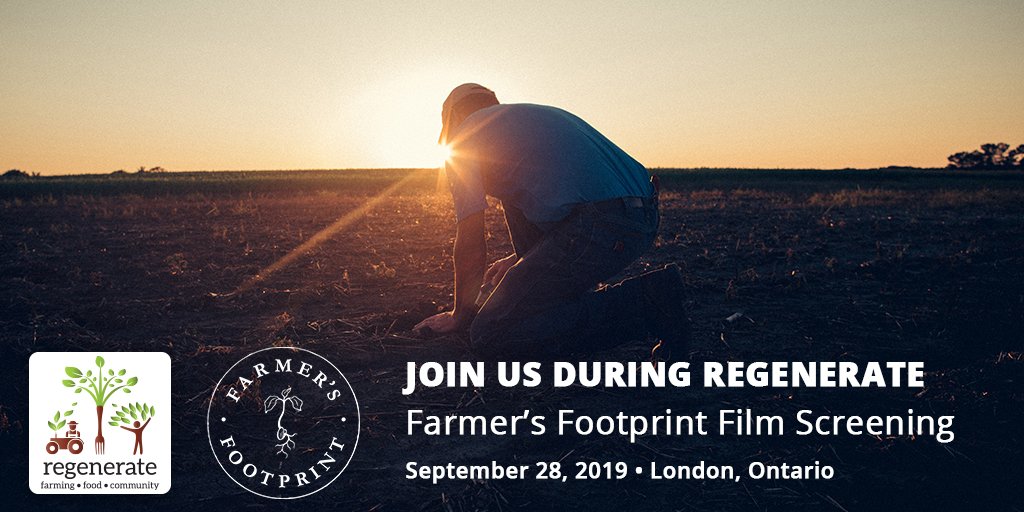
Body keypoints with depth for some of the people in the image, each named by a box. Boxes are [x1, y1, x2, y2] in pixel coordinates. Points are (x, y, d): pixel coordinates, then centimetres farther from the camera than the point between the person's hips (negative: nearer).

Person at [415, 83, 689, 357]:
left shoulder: (465, 138, 11)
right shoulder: (537, 113, 34)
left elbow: (470, 241, 10)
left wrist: (461, 314, 24)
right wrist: (520, 259, 53)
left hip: (597, 228, -9)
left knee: (487, 337, -5)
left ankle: (643, 304, -11)